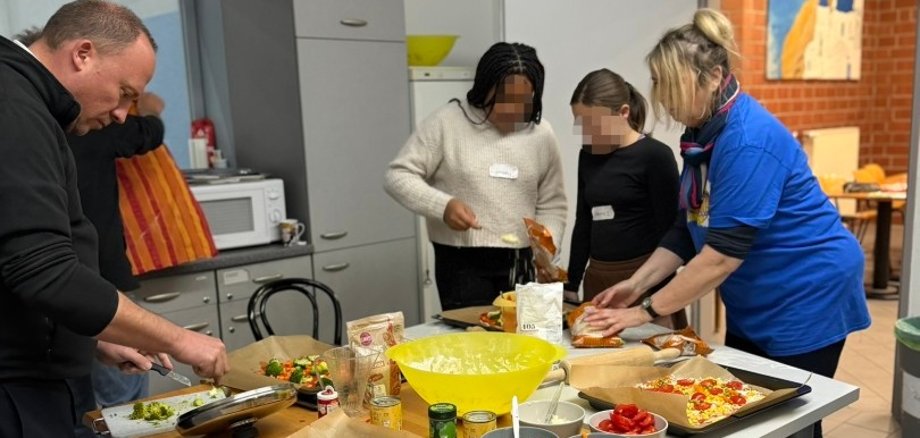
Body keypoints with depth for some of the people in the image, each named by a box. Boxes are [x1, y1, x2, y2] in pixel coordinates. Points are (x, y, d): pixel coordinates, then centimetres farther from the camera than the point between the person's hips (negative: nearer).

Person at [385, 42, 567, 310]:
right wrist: (443, 205, -22)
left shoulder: (542, 135, 5)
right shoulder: (447, 122, -6)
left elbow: (552, 205, 11)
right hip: (462, 265, -4)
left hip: (522, 265, 4)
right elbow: (398, 176, -7)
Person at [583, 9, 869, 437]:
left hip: (806, 295, -9)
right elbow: (688, 229, 4)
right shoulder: (701, 133, 1)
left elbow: (722, 253, -30)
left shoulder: (749, 140, -27)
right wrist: (636, 283, -6)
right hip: (754, 304, 9)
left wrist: (646, 310, -24)